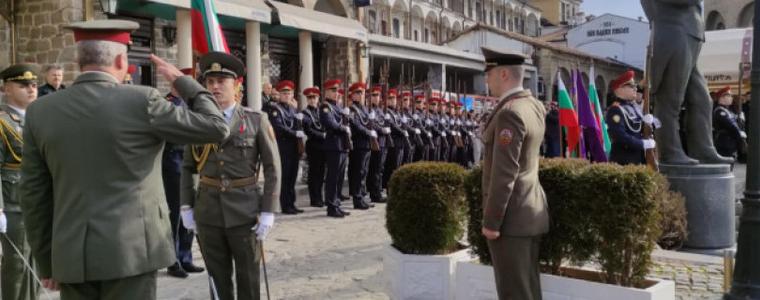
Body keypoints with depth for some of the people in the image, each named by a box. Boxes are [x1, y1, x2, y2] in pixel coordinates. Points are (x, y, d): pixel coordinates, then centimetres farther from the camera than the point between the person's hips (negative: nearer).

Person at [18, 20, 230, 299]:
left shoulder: (40, 111, 4)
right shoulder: (141, 101, -10)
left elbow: (34, 193, 7)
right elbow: (216, 127, -4)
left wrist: (46, 261, 16)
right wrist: (182, 80, 9)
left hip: (71, 255, 5)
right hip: (130, 250, -4)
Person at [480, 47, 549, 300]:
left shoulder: (510, 112, -20)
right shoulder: (535, 106, 9)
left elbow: (504, 172, -23)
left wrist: (491, 221, -18)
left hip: (511, 215, -10)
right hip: (532, 211, 10)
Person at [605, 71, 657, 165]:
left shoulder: (633, 107, 15)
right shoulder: (615, 110, -13)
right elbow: (620, 137, -23)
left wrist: (650, 120, -3)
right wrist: (644, 143, -19)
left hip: (639, 159, 10)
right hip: (624, 161, -9)